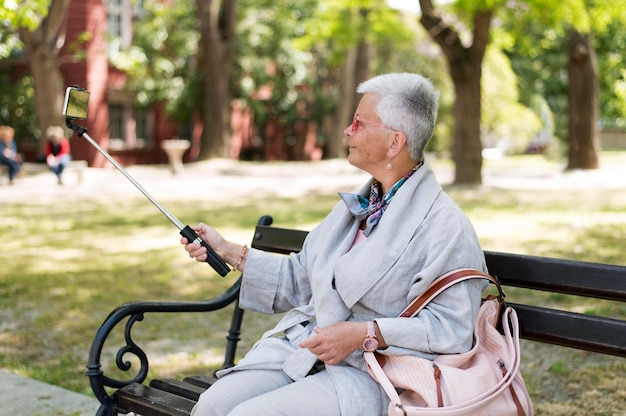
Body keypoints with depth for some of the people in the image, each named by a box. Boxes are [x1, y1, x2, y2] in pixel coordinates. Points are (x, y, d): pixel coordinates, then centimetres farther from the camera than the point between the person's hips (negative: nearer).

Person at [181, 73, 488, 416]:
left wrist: (365, 334, -22)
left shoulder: (445, 225, -11)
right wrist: (228, 252, 19)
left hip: (371, 373, -7)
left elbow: (451, 327, -17)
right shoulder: (358, 204, 17)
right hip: (299, 345, 7)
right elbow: (301, 279, 23)